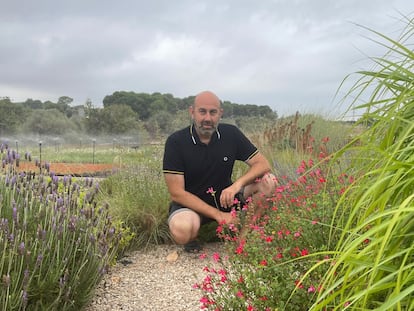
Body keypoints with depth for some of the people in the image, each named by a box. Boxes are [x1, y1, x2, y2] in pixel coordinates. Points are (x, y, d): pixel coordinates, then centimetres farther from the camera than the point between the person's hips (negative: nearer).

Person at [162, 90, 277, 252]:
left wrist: (237, 184, -27)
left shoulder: (231, 134, -6)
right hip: (190, 203, -3)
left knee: (268, 181, -17)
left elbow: (263, 164, -6)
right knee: (182, 231, -38)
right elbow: (176, 193, -18)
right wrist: (218, 215, -23)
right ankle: (193, 236, 1)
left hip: (224, 198, 4)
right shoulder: (176, 142, -15)